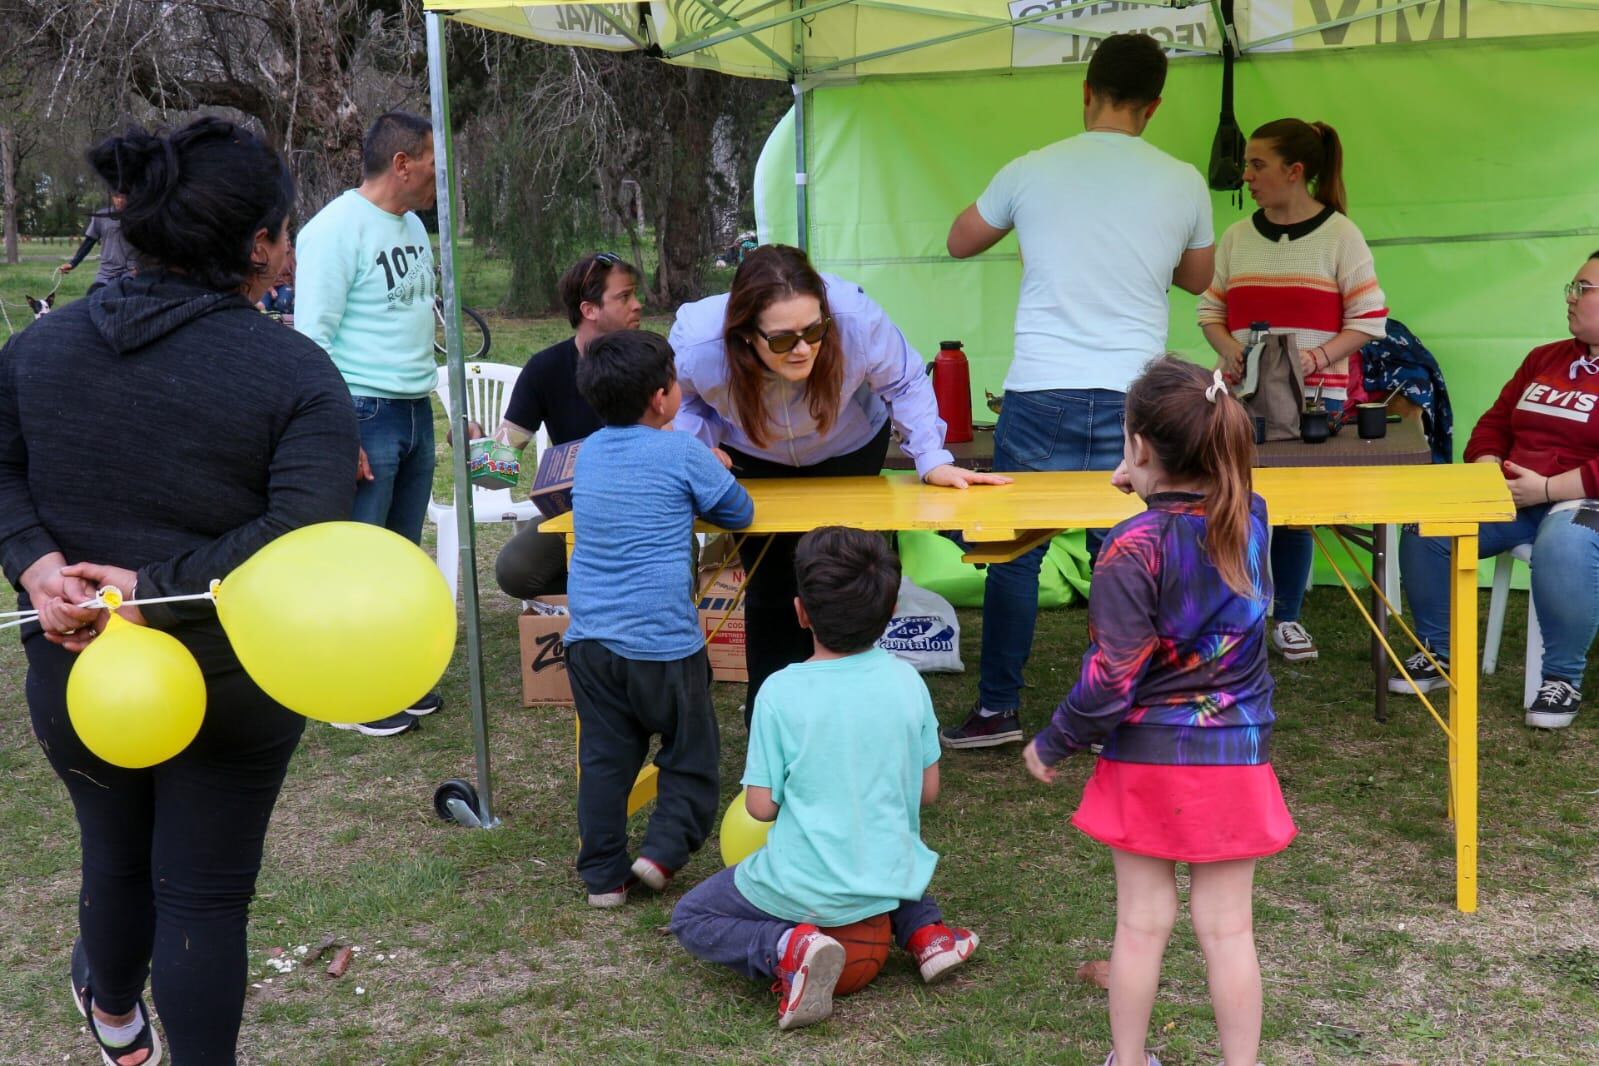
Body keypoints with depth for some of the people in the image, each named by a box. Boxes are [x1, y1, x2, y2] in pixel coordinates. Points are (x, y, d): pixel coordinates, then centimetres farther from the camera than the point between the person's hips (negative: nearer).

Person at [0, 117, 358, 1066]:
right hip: (233, 689, -4)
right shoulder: (296, 373, -17)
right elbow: (306, 533, -25)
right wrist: (153, 591, -22)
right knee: (206, 895, 9)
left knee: (116, 856, 27)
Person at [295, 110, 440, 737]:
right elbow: (313, 335, -15)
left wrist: (428, 395, 16)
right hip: (363, 413, -8)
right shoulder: (336, 229, -12)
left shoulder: (412, 226, 14)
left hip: (416, 411, 8)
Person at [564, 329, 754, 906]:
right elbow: (738, 513, 3)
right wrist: (708, 479, 21)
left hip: (589, 638, 5)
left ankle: (603, 874, 14)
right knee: (690, 755, 12)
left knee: (604, 759, 12)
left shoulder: (588, 453, 9)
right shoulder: (683, 454, -8)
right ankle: (664, 848, 1)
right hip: (662, 640, -5)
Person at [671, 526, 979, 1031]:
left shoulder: (781, 692, -18)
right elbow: (927, 790, 2)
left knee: (690, 919, 16)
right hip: (892, 877, 5)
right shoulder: (907, 681, -6)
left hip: (806, 889, -5)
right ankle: (923, 931, 15)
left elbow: (761, 806, -12)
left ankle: (787, 949, -10)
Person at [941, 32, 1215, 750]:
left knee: (1015, 554, 10)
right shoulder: (1183, 184, 2)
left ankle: (997, 710, 17)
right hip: (1134, 398, 1)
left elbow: (960, 244, 18)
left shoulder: (1031, 171, 0)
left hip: (1040, 395, -1)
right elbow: (1197, 278, 20)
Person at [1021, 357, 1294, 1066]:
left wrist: (1051, 745, -5)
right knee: (1227, 929, 10)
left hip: (1148, 762, -3)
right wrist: (1149, 490, 22)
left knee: (1143, 923, 10)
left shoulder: (1133, 549, -19)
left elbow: (1111, 683, -17)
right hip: (1235, 761, 3)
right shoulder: (1249, 519, -4)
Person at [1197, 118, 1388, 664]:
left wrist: (1317, 358, -17)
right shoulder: (1237, 236, 10)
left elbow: (1369, 320, -3)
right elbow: (1211, 309, 14)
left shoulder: (1340, 236, -2)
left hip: (1315, 398, -3)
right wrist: (1227, 348, -7)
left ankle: (1286, 618, 15)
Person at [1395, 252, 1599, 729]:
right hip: (1510, 497, 7)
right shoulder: (1544, 358, 17)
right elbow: (1493, 425, 18)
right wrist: (1487, 472, -4)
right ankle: (1439, 653, 2)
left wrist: (1548, 488, -23)